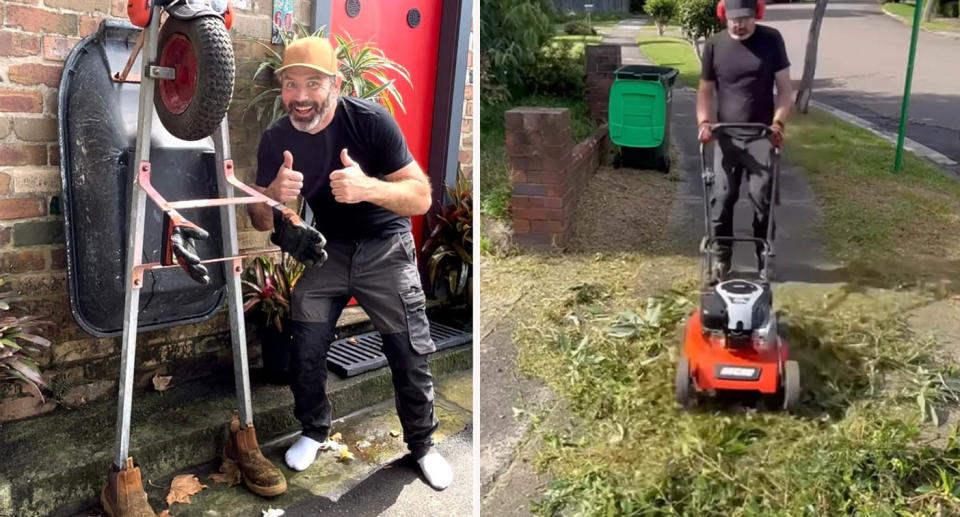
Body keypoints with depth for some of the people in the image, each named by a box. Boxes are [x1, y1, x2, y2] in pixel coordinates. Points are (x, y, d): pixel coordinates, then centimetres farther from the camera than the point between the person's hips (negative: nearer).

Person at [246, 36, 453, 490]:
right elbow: (260, 223, -6)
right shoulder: (275, 139, -10)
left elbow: (422, 198, -24)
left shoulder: (371, 120, -23)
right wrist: (274, 195, -31)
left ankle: (422, 444, 23)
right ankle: (315, 432, 32)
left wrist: (368, 187, -44)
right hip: (325, 249, 3)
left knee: (410, 356, 0)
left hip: (385, 249, -3)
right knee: (304, 351, 5)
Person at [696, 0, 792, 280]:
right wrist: (704, 122, -9)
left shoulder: (771, 40, -1)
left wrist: (778, 123, -12)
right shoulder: (714, 45, 1)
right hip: (726, 136, 1)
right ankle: (721, 256, 14)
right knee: (722, 198, 0)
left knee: (763, 198, -1)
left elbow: (784, 88, 1)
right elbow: (706, 89, 7)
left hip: (762, 136, -1)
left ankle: (764, 256, 15)